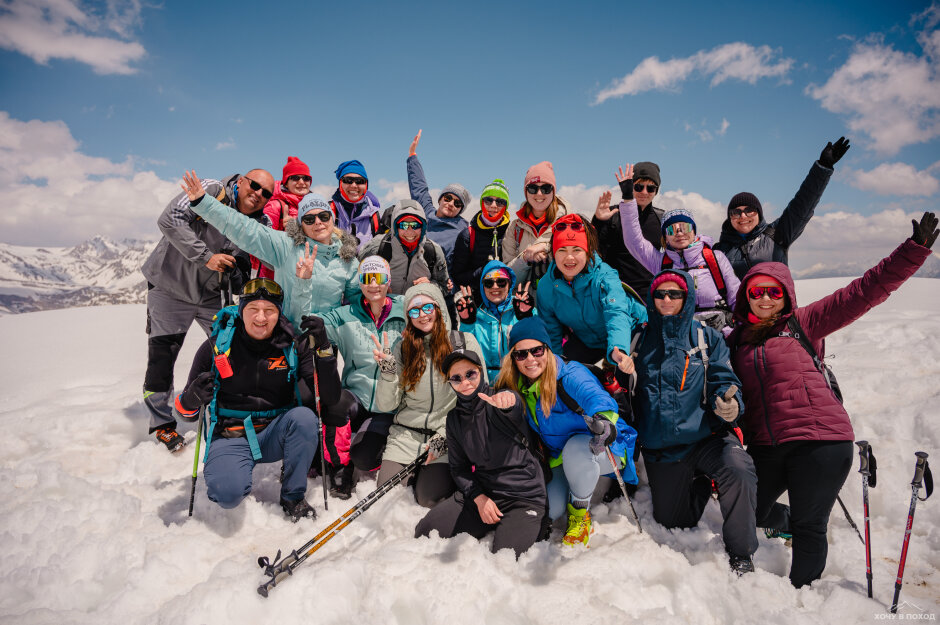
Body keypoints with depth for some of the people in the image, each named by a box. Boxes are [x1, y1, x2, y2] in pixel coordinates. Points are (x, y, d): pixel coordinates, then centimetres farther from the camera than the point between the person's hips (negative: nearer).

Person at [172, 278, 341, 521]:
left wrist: (324, 349, -25)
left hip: (274, 436, 2)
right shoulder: (216, 347, -6)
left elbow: (330, 398, -13)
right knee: (229, 494, -29)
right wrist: (191, 400, -26)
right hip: (230, 438, -1)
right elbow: (185, 411, 0)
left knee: (305, 417, -30)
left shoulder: (293, 347, -5)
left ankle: (293, 497, -8)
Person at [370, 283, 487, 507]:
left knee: (429, 499, -15)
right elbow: (385, 406, 2)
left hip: (449, 434, -2)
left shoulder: (464, 342, -3)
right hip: (406, 433, 2)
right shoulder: (402, 348, 4)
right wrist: (387, 370, -16)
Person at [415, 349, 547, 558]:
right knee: (425, 532, -7)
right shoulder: (454, 418, 7)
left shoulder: (498, 402, -9)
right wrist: (478, 497, -7)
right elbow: (458, 466, 12)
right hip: (481, 491, 5)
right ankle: (491, 525, 13)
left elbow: (514, 409, -36)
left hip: (524, 494, -5)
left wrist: (508, 399, -62)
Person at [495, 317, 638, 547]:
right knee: (546, 511, -10)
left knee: (576, 448, -39)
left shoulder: (570, 374, -25)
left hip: (601, 450, -6)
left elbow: (596, 397, -45)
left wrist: (604, 419, -66)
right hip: (558, 459, 6)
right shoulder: (517, 388, -5)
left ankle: (580, 516, -10)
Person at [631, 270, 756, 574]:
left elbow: (723, 380, -3)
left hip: (706, 434, -2)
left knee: (738, 470, -34)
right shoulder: (642, 339, 7)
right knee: (671, 522, 10)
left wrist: (728, 402, -23)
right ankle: (700, 482, 41)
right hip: (660, 448, 2)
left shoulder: (706, 337, 4)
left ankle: (741, 555, -13)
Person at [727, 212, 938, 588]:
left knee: (808, 527, 6)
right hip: (765, 445, 4)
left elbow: (864, 292, -5)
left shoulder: (803, 323, 2)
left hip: (820, 440, -4)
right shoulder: (736, 340, 11)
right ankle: (787, 523, 48)